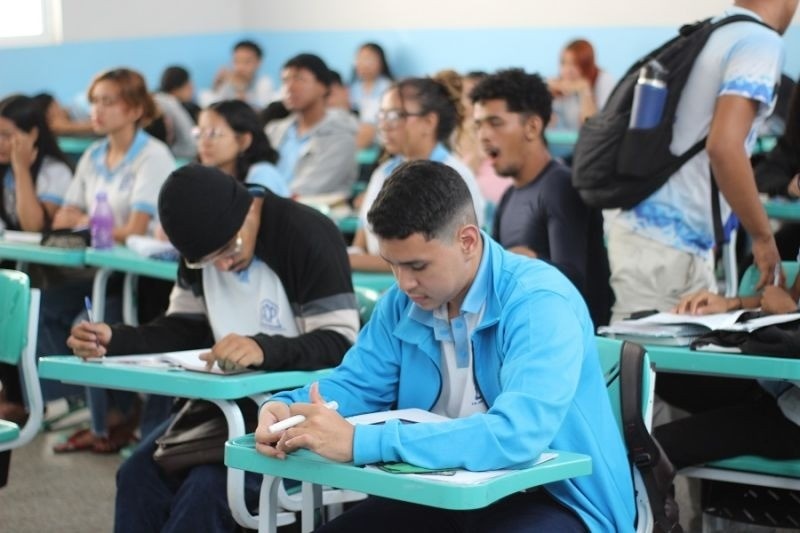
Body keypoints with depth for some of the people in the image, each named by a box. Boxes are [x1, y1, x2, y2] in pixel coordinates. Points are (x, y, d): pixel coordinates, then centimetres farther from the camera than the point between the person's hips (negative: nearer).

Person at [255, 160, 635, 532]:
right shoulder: (403, 303, 0)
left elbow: (515, 435, -36)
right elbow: (358, 384, 12)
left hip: (552, 498, -6)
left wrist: (359, 443, -39)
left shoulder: (539, 302, -23)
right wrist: (287, 408, -12)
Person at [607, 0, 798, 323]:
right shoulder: (761, 42, -11)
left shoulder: (709, 35, 15)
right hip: (669, 244, -9)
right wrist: (764, 236, -14)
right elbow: (724, 146, -24)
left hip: (649, 229, 9)